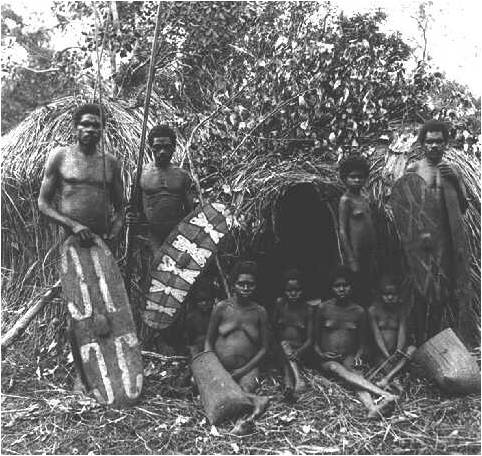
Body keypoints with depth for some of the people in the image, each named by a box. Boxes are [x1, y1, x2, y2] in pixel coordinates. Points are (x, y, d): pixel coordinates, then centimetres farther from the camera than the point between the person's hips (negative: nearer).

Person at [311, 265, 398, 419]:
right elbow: (314, 338, 7)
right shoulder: (323, 307, -1)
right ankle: (385, 395, -49)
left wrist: (357, 357, -6)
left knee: (353, 371, -32)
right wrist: (320, 354, -10)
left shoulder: (359, 311, 3)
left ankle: (373, 408, -57)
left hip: (349, 357, 1)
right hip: (327, 359, -1)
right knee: (337, 369, -34)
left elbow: (362, 342, 12)